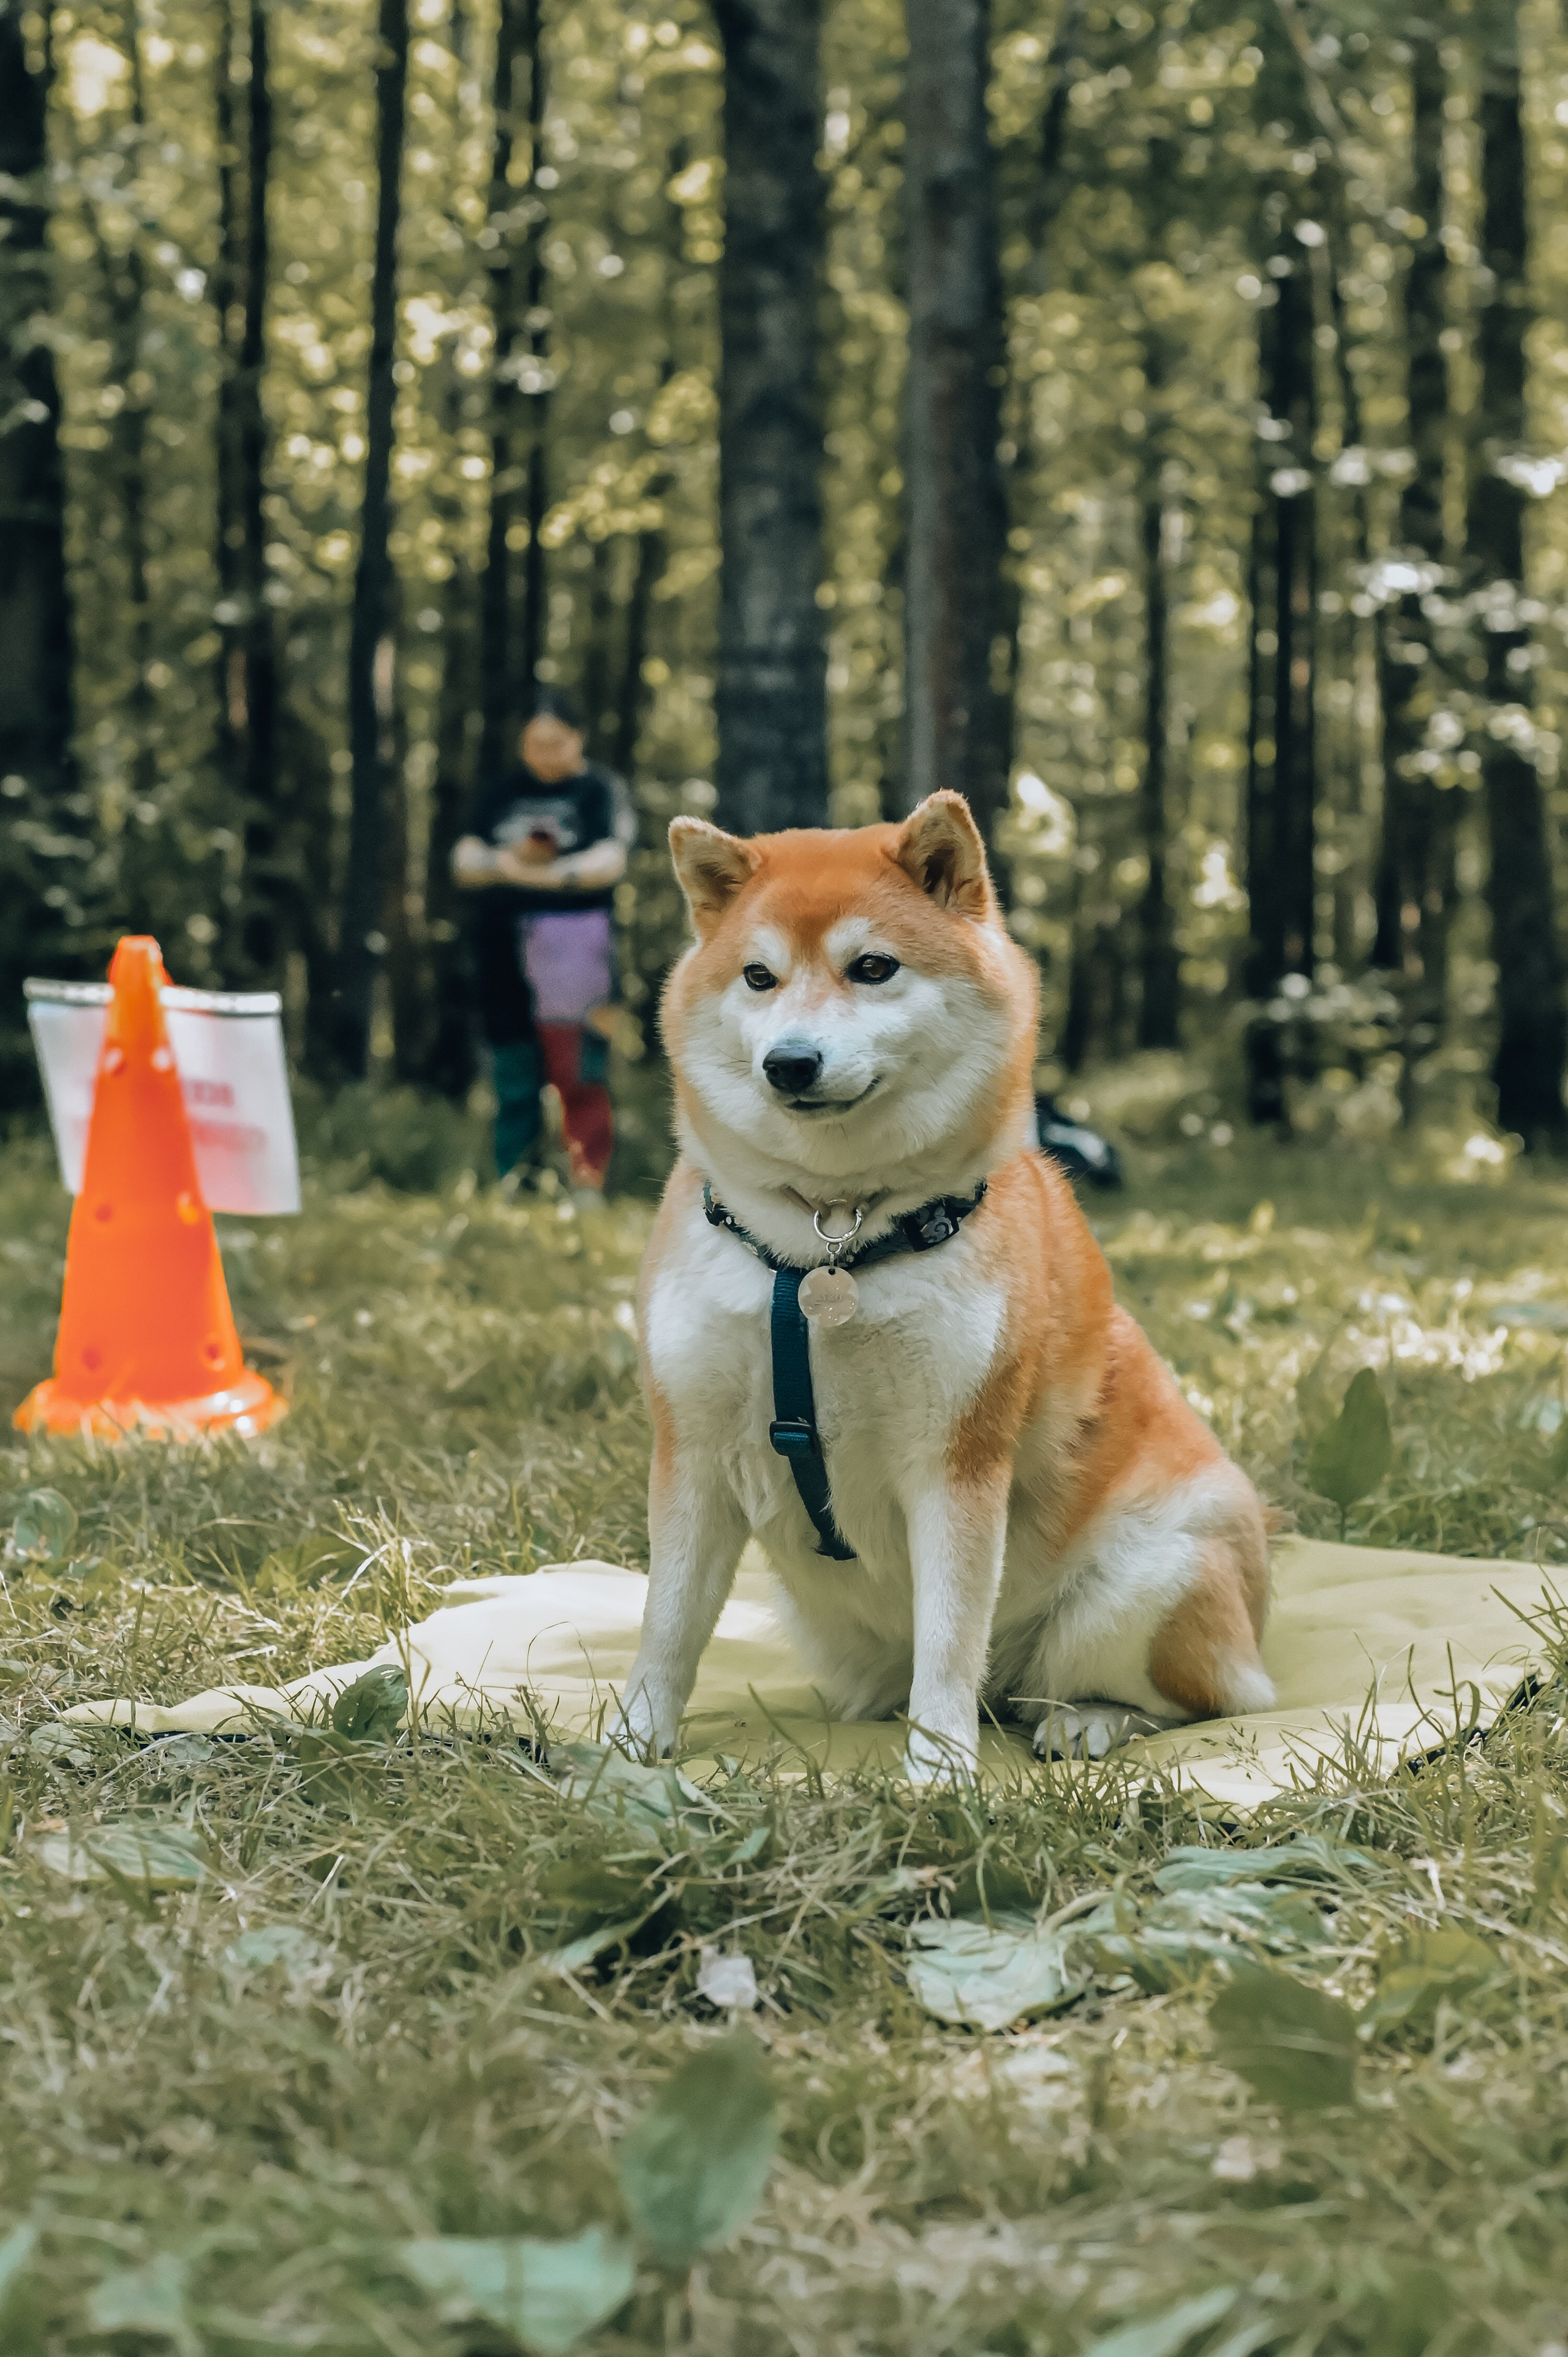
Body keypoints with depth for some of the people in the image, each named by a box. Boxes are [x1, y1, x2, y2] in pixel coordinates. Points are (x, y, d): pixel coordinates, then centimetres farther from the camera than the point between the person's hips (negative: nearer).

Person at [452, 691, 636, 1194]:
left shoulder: (601, 789, 2)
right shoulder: (500, 793, 15)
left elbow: (610, 860, -12)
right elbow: (464, 861, 7)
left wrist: (551, 874, -28)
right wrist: (507, 860, -14)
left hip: (573, 957, -4)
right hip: (505, 958, 5)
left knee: (580, 1080, -9)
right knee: (513, 1086, 8)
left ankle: (588, 1186, -6)